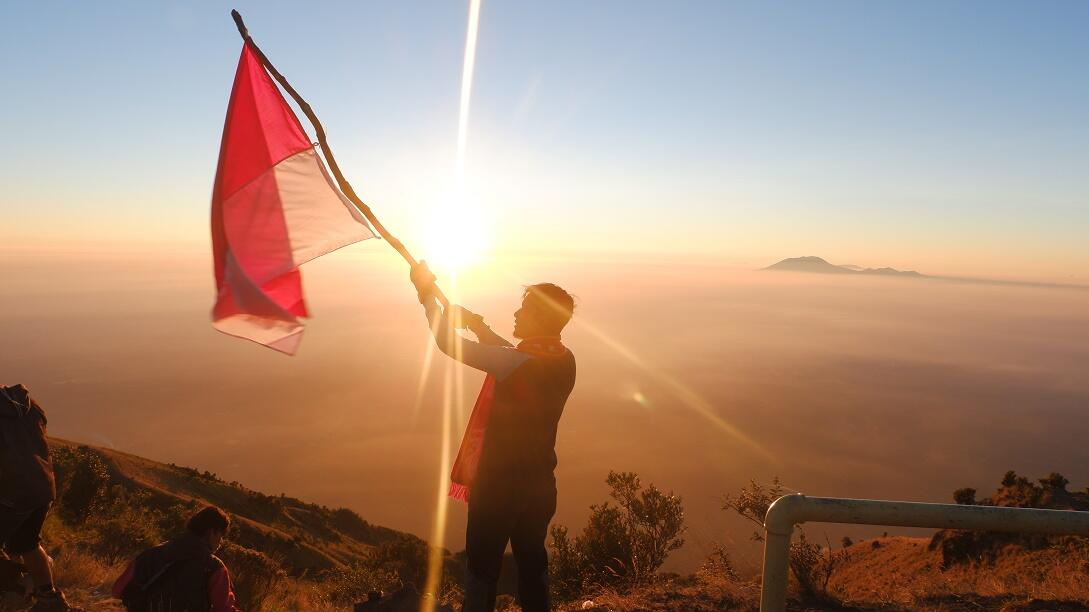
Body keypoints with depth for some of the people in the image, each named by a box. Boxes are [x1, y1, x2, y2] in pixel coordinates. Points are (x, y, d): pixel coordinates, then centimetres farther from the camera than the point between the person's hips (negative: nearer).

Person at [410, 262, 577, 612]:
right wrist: (479, 327, 11)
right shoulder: (564, 361, -2)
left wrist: (427, 294, -7)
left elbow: (449, 343, -19)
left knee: (483, 568, 8)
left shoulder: (517, 363, -24)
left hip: (499, 482, -7)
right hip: (539, 483, 7)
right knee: (532, 561, 20)